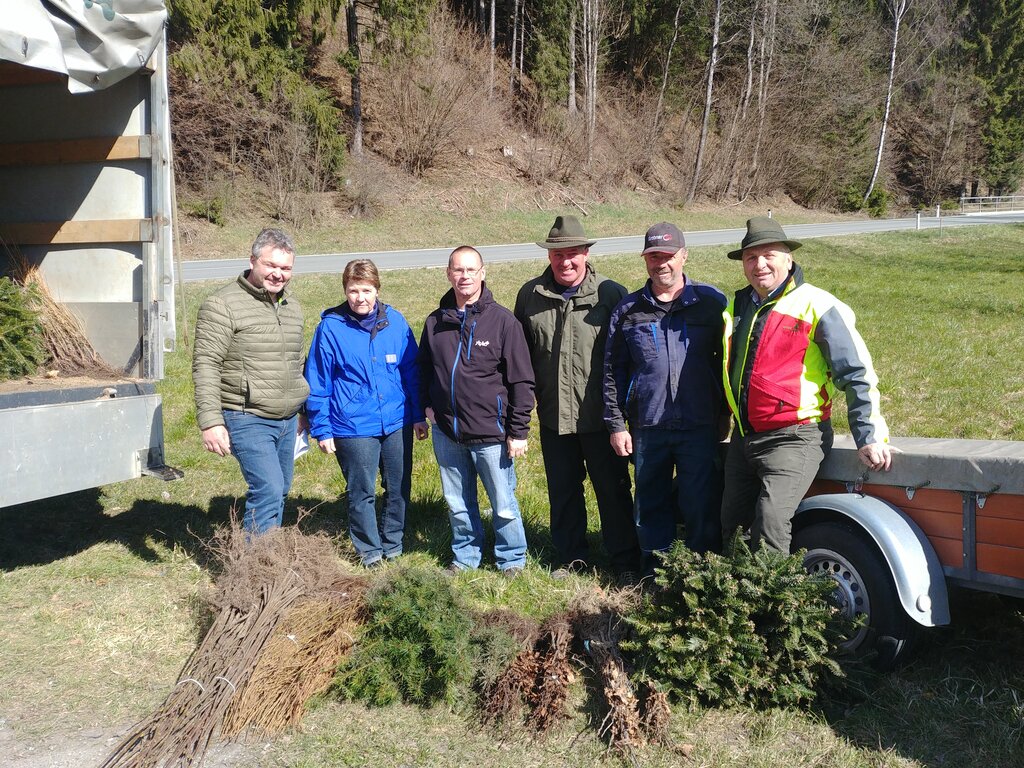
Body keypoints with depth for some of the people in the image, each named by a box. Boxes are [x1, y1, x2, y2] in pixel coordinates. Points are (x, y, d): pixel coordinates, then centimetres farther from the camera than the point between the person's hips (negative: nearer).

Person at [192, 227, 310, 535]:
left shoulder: (292, 307, 13)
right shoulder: (222, 305, -10)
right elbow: (206, 365, -15)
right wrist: (210, 421, -20)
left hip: (287, 420, 8)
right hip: (248, 420, -7)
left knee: (279, 492, 13)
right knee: (269, 490, -16)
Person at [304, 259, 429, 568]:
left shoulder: (395, 321, -1)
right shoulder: (331, 327, -8)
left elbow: (411, 371, 7)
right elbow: (317, 383, -3)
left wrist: (418, 415, 7)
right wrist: (321, 429, -3)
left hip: (397, 423, 3)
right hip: (353, 427, -3)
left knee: (399, 488, 14)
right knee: (362, 493, 9)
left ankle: (392, 544, 33)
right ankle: (369, 550, 26)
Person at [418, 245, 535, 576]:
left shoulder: (502, 321, -8)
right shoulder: (436, 322, 3)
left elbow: (522, 381, -7)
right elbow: (424, 369, 19)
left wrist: (518, 431, -9)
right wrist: (427, 405, 7)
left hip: (490, 435, -4)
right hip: (447, 434, 4)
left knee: (504, 505, 6)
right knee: (458, 504, 16)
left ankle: (512, 560, 25)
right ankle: (465, 556, 34)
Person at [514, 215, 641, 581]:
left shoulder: (610, 293, -7)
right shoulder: (531, 295, 2)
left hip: (600, 415, -3)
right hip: (553, 416, 3)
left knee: (613, 489, 7)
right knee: (563, 490, 15)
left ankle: (625, 561, 20)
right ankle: (571, 556, 30)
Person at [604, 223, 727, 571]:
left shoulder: (711, 302, 3)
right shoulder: (628, 310, 7)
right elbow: (613, 371, 7)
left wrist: (724, 412, 4)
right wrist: (616, 424, 2)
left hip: (700, 426, -2)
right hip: (647, 428, 2)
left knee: (702, 506, 3)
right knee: (651, 505, 11)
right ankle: (654, 573, 25)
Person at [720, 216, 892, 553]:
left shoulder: (816, 307, -8)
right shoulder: (737, 307, 12)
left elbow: (857, 374, -8)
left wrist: (869, 437, -12)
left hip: (793, 438, -7)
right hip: (744, 437, 7)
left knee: (770, 529, -19)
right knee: (732, 528, 12)